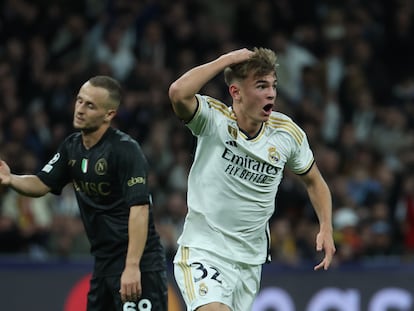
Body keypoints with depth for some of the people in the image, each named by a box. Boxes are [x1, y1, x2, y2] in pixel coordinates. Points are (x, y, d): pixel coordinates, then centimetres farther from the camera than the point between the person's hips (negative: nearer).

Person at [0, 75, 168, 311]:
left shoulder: (125, 149, -16)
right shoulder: (72, 146, 9)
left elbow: (140, 208, -22)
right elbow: (41, 185, 13)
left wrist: (132, 266, -28)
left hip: (138, 264, -8)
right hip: (104, 262, 8)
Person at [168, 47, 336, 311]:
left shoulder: (288, 133, -1)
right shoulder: (213, 119, -12)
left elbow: (313, 181, 16)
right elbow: (179, 92, -34)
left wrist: (326, 229, 3)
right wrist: (227, 60, -25)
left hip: (250, 259, 5)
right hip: (202, 250, -5)